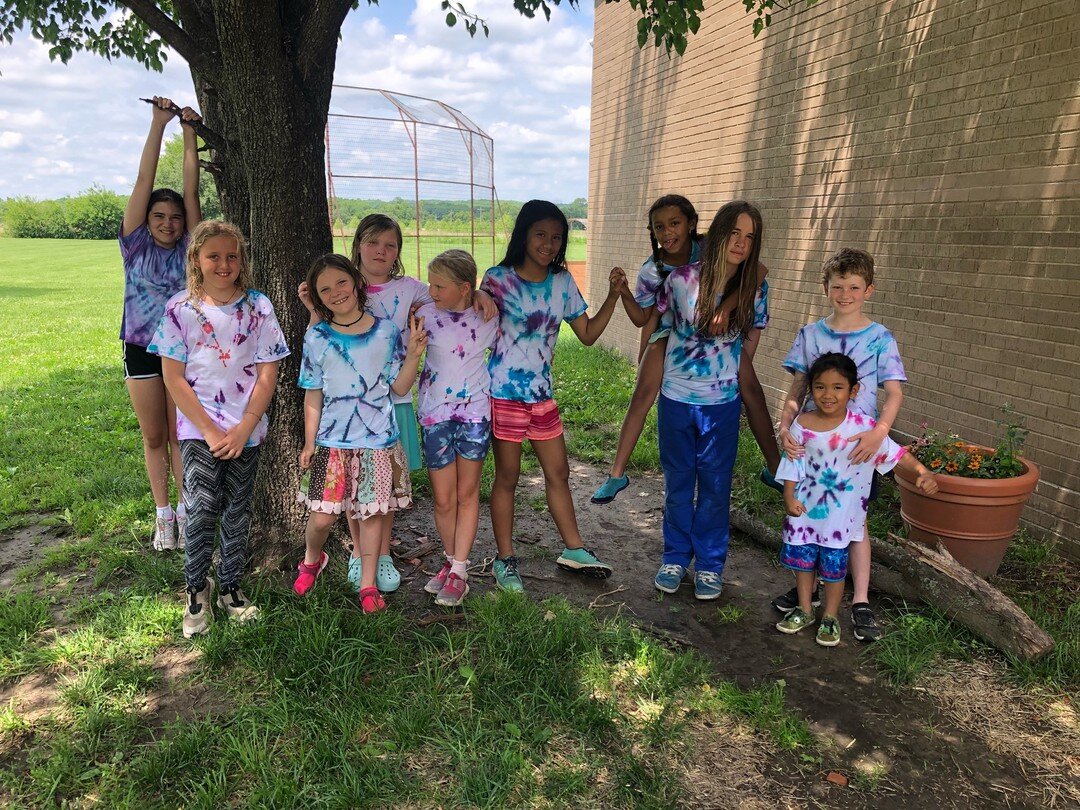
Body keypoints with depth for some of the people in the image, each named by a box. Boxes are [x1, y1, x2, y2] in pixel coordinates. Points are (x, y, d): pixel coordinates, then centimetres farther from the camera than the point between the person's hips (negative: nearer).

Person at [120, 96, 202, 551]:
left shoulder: (189, 248, -1)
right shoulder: (135, 245, -2)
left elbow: (192, 191, -6)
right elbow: (144, 182, -6)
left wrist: (189, 132, -8)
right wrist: (158, 123, -8)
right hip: (142, 349, 0)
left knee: (180, 435, 7)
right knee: (153, 437, 9)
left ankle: (184, 510, 18)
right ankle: (162, 514, 20)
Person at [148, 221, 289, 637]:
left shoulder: (257, 306, -2)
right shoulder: (180, 308, -3)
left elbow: (267, 374, -3)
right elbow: (173, 377, -4)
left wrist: (243, 429, -10)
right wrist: (209, 430, -10)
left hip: (246, 429, 1)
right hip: (199, 428, -1)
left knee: (237, 512, 10)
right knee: (202, 509, -10)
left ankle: (230, 587, 27)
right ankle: (197, 588, 11)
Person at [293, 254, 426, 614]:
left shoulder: (386, 331, 0)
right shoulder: (317, 337, 1)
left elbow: (399, 387, 0)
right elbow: (313, 396, 4)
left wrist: (413, 353, -14)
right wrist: (309, 443, 2)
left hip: (378, 440, 0)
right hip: (332, 442, 0)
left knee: (372, 513, 8)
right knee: (323, 516, 1)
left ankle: (368, 583, 24)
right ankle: (311, 559, 34)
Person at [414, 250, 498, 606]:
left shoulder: (488, 316, -3)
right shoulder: (426, 314, -6)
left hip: (475, 412, 0)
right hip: (435, 414, 0)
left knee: (467, 493, 7)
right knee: (443, 498, 5)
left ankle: (459, 572, 14)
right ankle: (451, 561, 27)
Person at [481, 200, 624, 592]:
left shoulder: (562, 281, 5)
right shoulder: (498, 279, -8)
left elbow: (588, 334, 7)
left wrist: (613, 294, -3)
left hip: (542, 392, 5)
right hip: (505, 392, -5)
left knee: (558, 472, 13)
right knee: (507, 477, 5)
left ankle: (574, 549, 29)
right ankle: (505, 560, 20)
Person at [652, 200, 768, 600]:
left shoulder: (756, 288, -8)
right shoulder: (681, 279, -12)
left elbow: (751, 340, 8)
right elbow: (659, 328, 2)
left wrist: (722, 369, 11)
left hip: (722, 403, 1)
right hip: (675, 398, 0)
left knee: (715, 486, 10)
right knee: (677, 484, 14)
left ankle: (710, 564, 28)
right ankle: (675, 558, 31)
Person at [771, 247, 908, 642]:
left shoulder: (880, 338, -5)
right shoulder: (810, 335, 1)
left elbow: (894, 393, -10)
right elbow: (797, 389, -1)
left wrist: (879, 432, -27)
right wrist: (785, 425, -18)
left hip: (857, 442, -2)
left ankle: (860, 602, 15)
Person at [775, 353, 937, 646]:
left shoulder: (862, 426, -14)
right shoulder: (802, 424, -10)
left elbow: (895, 453, -11)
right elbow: (792, 465, -3)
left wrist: (923, 471, -25)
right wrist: (790, 498, -8)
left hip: (841, 514, -2)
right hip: (805, 508, 2)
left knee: (834, 566, 8)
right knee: (803, 560, 15)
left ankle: (830, 617, 29)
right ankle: (804, 611, 36)